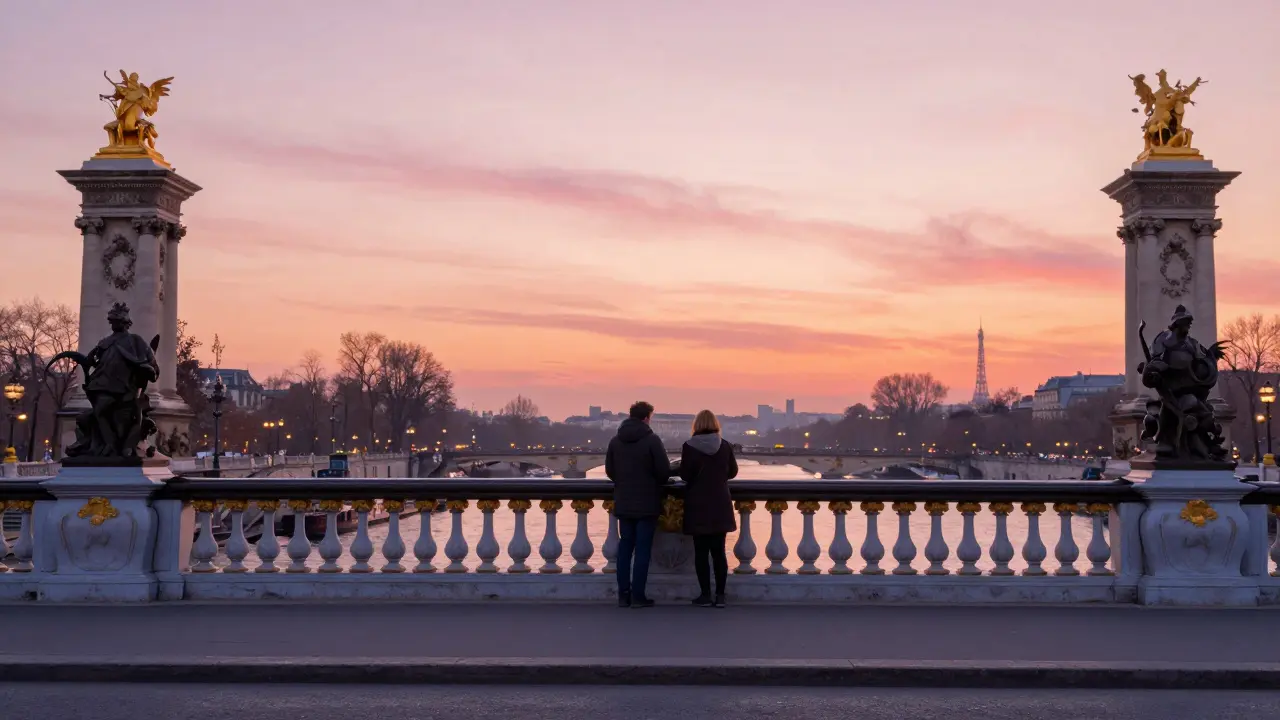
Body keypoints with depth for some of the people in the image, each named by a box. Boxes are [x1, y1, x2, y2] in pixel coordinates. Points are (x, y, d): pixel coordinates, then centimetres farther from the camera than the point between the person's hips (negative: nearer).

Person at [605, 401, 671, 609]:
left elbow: (609, 470, 8)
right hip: (647, 503, -5)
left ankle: (623, 595, 11)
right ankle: (637, 595, 0)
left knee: (625, 547, 11)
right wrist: (656, 482, 9)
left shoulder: (615, 441, 3)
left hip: (623, 503, 5)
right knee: (642, 549, 0)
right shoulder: (652, 440, -13)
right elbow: (664, 471, -12)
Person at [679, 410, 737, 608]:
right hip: (720, 505, 3)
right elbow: (733, 471, 8)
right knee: (719, 551, 8)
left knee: (701, 551, 4)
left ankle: (706, 595, 4)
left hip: (698, 505, -3)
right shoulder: (725, 446, -2)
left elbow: (684, 475, -10)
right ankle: (720, 595, 7)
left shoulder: (689, 446, -11)